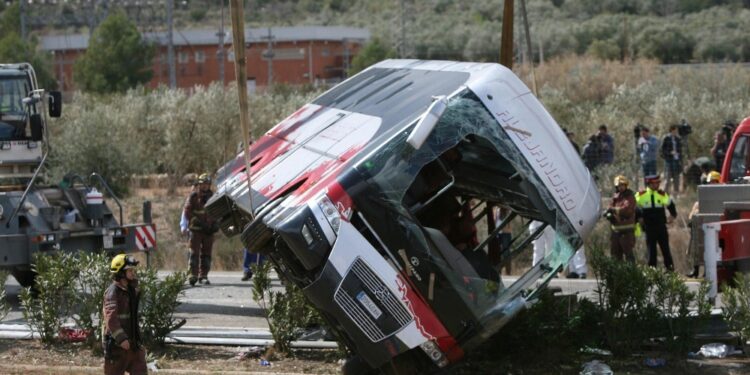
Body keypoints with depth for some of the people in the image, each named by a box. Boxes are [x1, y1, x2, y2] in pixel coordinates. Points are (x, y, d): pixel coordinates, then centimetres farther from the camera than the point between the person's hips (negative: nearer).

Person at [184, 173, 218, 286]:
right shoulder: (193, 196, 0)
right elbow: (187, 212, -6)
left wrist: (215, 225, 2)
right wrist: (198, 222, -16)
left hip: (208, 231, 4)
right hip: (196, 229, -4)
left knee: (206, 254, 5)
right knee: (195, 253, -9)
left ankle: (203, 276, 10)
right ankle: (193, 275, -10)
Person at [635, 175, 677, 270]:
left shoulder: (662, 194, 2)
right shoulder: (641, 195, -3)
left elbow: (670, 204, 18)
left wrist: (673, 215, 8)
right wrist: (639, 217, 6)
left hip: (661, 226, 1)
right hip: (649, 227, -1)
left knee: (665, 248, 2)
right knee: (651, 249, 2)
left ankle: (670, 267, 9)